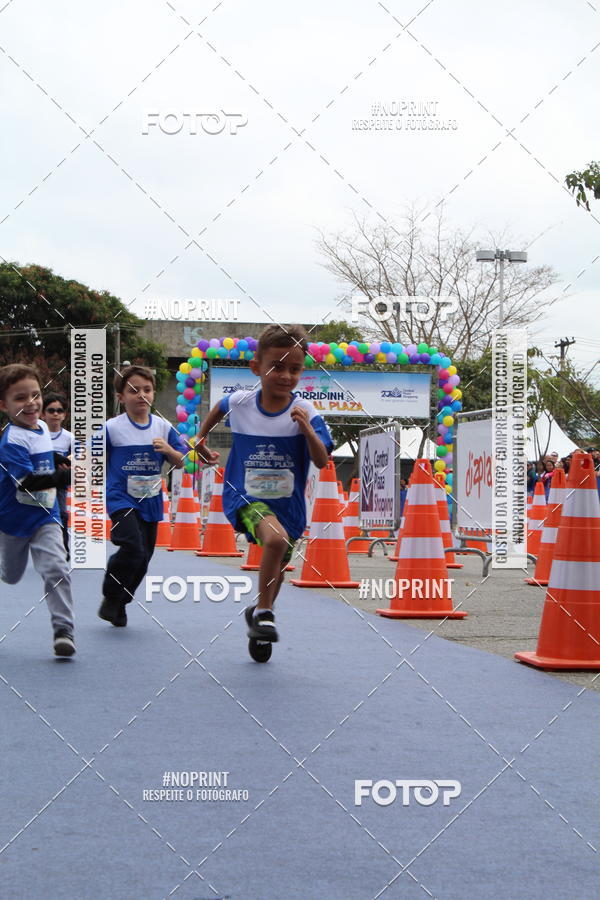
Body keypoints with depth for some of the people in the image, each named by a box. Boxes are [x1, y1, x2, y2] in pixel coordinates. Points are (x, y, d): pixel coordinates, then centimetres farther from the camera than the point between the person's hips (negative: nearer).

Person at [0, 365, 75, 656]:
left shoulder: (42, 427, 0)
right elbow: (27, 481, -34)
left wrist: (63, 460, 4)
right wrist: (65, 477, -44)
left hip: (45, 517, 4)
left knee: (56, 570, -14)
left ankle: (63, 630, -12)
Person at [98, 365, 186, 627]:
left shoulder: (163, 427, 3)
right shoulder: (111, 428, -7)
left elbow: (181, 463, 6)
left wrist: (170, 451, -13)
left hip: (151, 501, 5)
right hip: (121, 498, -5)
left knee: (144, 557, 9)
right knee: (132, 548, -23)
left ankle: (120, 604, 29)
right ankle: (110, 598, -2)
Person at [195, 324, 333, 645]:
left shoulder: (305, 412, -12)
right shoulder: (240, 402, -8)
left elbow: (322, 461, -18)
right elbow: (219, 408, 17)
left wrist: (307, 429, -31)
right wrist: (201, 438, 21)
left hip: (287, 502, 2)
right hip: (245, 497, -2)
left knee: (277, 566, 18)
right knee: (276, 538, -31)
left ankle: (260, 612, 49)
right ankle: (263, 612, -14)